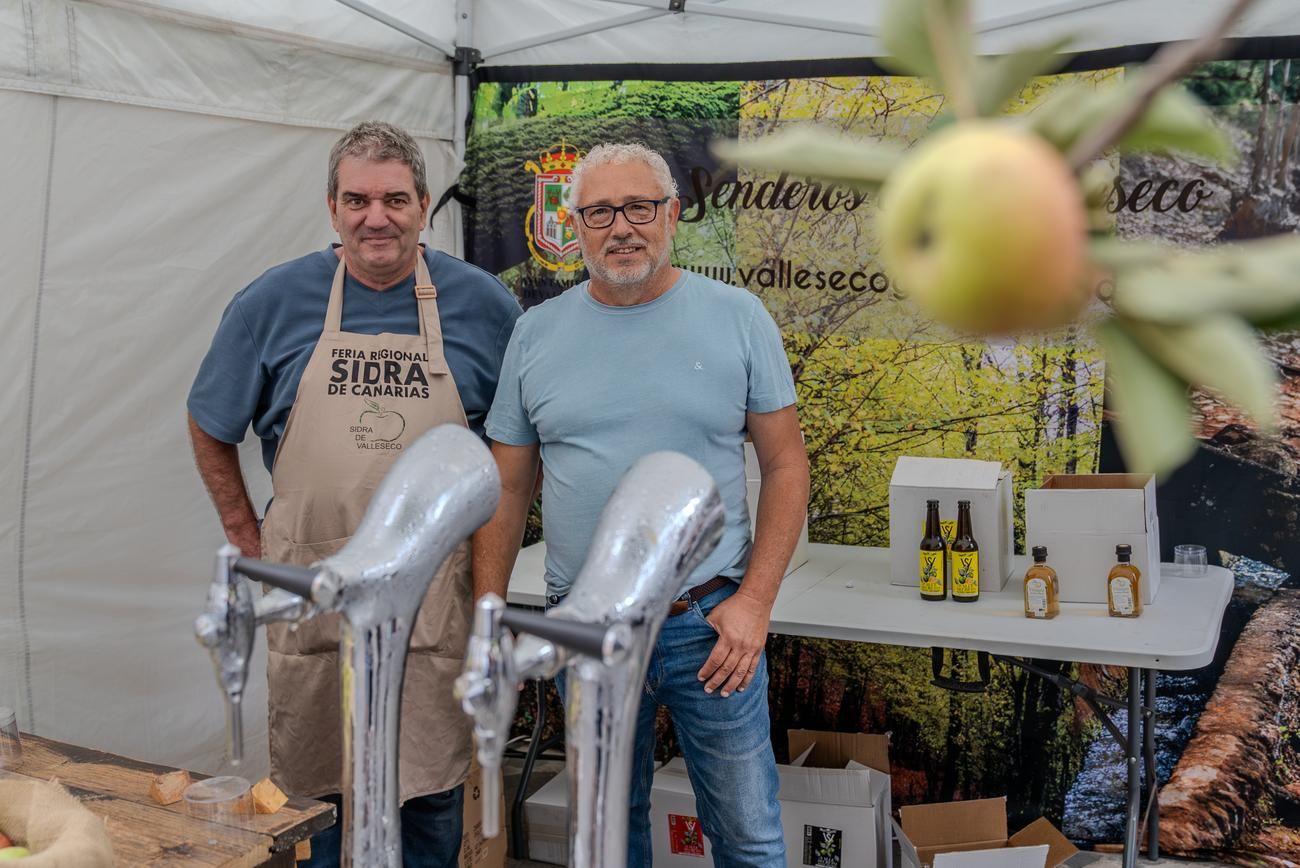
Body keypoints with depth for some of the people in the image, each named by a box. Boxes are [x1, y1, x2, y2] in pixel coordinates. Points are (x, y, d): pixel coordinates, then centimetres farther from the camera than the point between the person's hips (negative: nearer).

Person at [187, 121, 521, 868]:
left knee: (432, 801, 10)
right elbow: (210, 429, 12)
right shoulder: (276, 301, 0)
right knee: (313, 796, 12)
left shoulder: (482, 304, 0)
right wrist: (248, 539, 6)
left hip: (436, 602, 0)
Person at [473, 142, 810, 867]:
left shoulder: (737, 318, -3)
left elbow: (786, 466, -1)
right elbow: (508, 489, 7)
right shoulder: (537, 332, 3)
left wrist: (755, 601, -10)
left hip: (711, 623, -2)